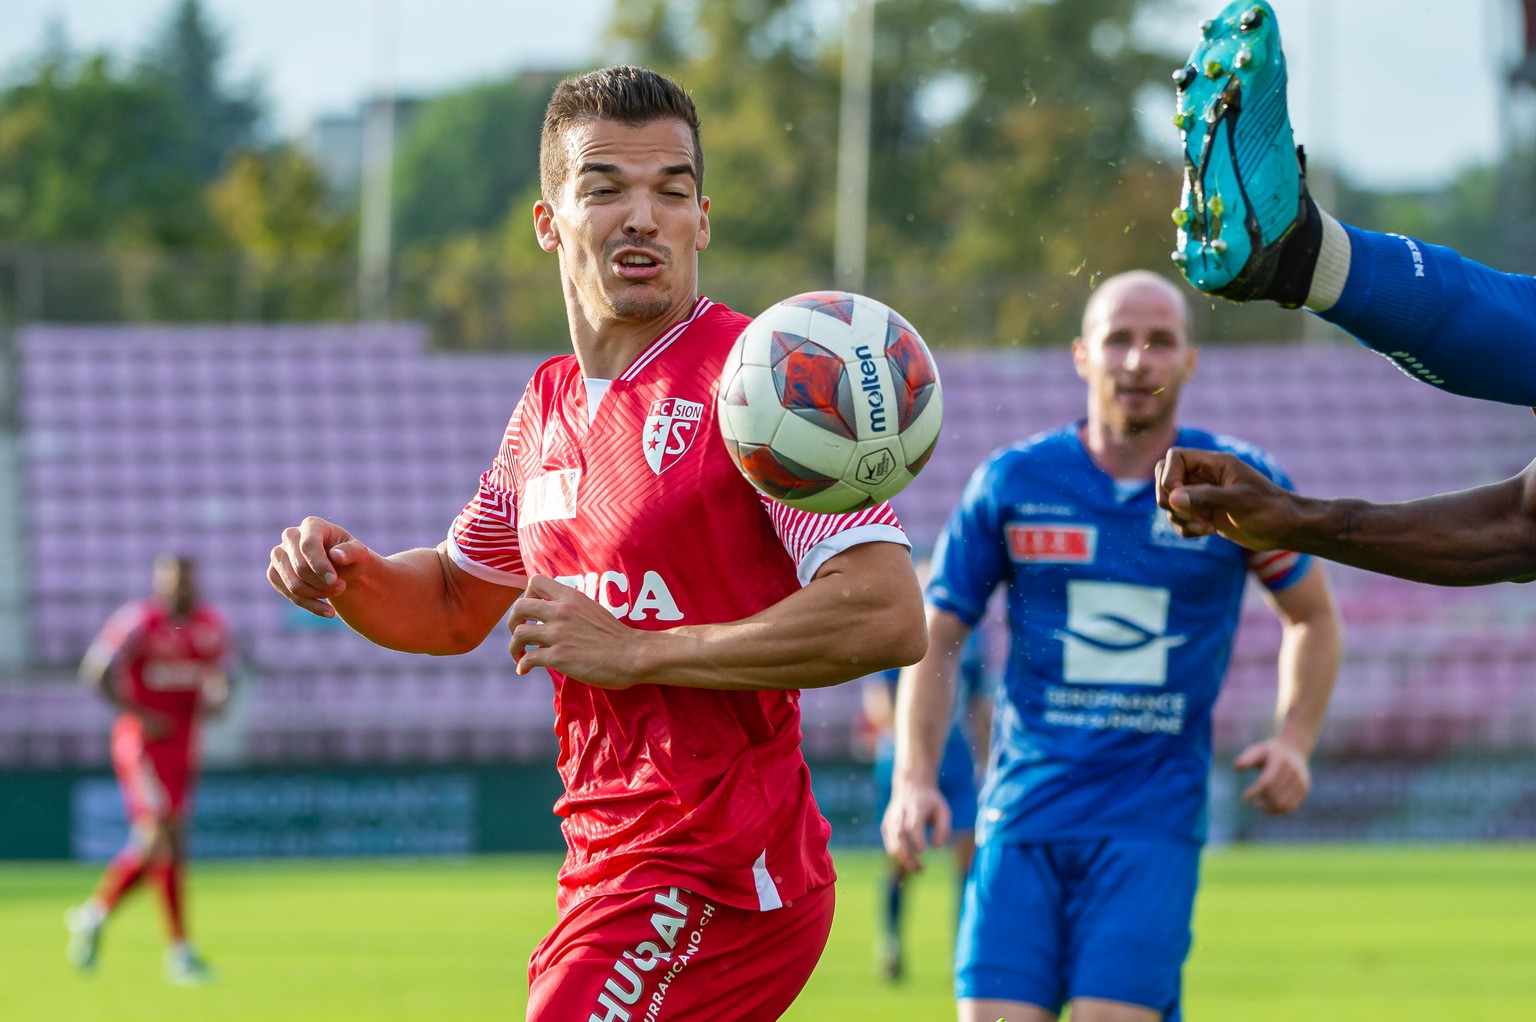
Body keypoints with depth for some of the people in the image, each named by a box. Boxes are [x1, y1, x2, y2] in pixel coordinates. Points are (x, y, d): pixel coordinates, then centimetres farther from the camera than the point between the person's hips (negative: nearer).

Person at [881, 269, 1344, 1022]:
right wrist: (914, 780, -3)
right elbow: (935, 637, 11)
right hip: (1024, 815, 1)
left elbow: (1312, 616, 19)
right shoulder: (1010, 484, 4)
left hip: (1152, 823, -1)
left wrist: (1294, 740, 3)